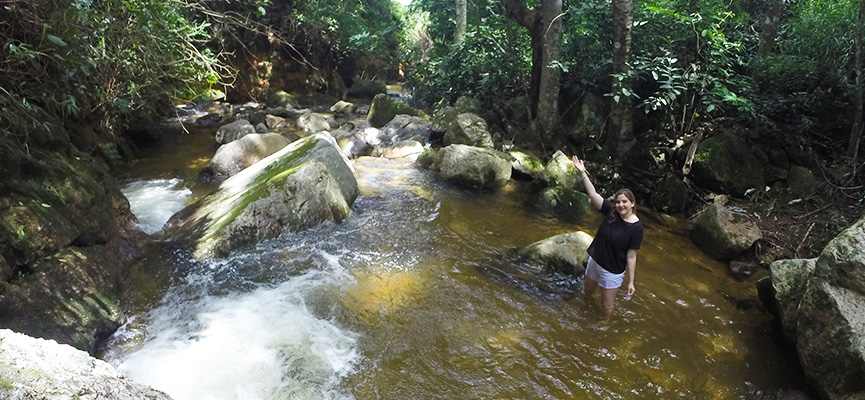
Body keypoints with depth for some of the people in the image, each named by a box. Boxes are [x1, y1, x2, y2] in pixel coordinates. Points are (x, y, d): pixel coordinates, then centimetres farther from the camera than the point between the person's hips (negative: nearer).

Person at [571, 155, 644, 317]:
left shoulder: (636, 228, -21)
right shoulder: (611, 212, -11)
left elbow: (631, 257, -17)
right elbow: (593, 194, -18)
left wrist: (631, 282, -14)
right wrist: (582, 172, -27)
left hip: (613, 272, -4)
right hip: (595, 261, 5)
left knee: (607, 305, 10)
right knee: (587, 291, 26)